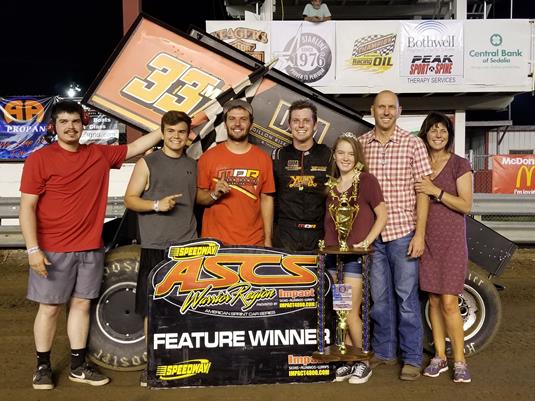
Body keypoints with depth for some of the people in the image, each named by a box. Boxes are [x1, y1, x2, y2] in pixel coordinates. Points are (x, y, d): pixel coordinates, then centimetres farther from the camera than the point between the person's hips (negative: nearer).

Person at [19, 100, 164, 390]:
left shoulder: (100, 154, 6)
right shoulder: (39, 159, -6)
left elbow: (134, 148, 17)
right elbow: (27, 206, -8)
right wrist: (33, 248, -15)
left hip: (90, 248, 4)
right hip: (53, 250, -4)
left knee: (81, 304, 11)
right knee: (49, 307, 6)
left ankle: (78, 366, 23)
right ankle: (42, 366, 22)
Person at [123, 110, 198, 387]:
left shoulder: (193, 166, 15)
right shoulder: (147, 163, 1)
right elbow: (130, 199, -1)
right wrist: (157, 204, -18)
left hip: (188, 245, 4)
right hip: (155, 245, -4)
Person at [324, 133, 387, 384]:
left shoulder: (366, 180, -7)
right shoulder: (331, 184, 11)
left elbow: (382, 215, -7)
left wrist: (366, 241, -14)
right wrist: (326, 241, 5)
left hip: (356, 254, -6)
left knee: (350, 313, -3)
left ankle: (363, 363, 16)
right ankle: (347, 361, 23)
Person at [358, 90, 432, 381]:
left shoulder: (413, 144, -2)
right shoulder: (360, 144, 5)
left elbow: (422, 191, -4)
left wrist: (419, 234, -10)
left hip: (402, 231, -3)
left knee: (406, 297, 3)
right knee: (379, 296, 12)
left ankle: (412, 359, 15)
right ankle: (384, 352, 27)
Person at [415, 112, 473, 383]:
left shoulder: (460, 165, -2)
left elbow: (466, 205, -9)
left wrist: (436, 191, -18)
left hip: (452, 240, -4)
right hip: (426, 239, 4)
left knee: (449, 302, -8)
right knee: (433, 300, 8)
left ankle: (459, 361, 5)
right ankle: (440, 356, 19)